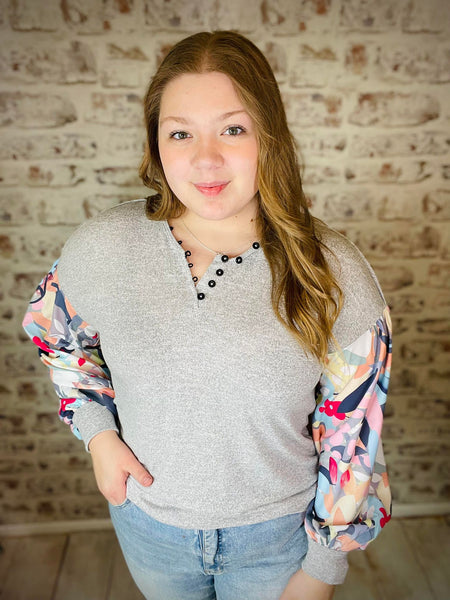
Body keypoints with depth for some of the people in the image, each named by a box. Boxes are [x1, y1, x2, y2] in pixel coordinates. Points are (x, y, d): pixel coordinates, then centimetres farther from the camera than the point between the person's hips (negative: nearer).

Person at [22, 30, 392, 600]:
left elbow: (353, 443, -12)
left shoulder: (334, 274, -22)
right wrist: (98, 430, -6)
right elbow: (54, 327, 4)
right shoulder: (100, 246, -18)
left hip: (279, 533, -2)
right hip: (148, 521, 3)